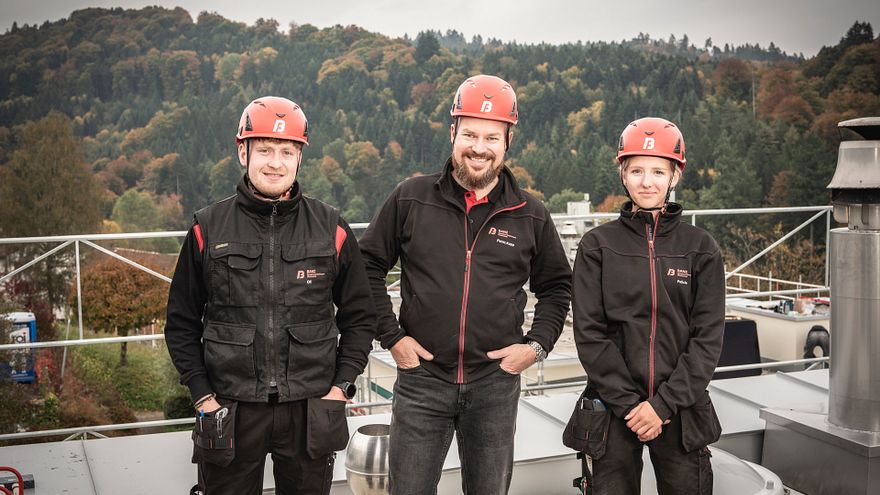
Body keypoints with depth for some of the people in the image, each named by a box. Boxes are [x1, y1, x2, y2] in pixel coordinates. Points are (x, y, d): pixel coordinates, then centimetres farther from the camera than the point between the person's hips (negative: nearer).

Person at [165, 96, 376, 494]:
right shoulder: (208, 229, 0)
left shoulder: (331, 229, 0)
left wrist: (340, 386, -2)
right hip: (229, 412, 0)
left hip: (310, 411, 1)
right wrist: (202, 396, -2)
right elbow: (182, 323, 5)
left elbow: (358, 316, 6)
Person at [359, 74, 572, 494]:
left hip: (496, 383, 1)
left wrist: (537, 344, 1)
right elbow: (369, 266, 6)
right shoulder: (411, 199, -2)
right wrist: (391, 336, -2)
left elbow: (556, 286, 15)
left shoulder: (531, 215, 2)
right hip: (421, 377, -1)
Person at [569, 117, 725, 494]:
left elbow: (708, 336, -1)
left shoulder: (700, 248, 3)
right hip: (614, 412, -1)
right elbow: (589, 332, -4)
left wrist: (664, 403, -10)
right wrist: (628, 404, -10)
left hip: (682, 412, 1)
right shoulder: (597, 246, 1)